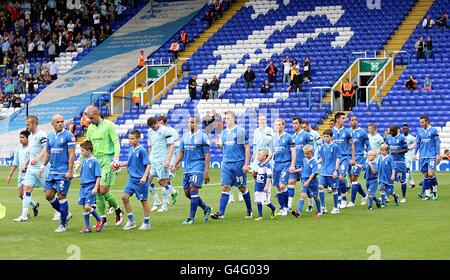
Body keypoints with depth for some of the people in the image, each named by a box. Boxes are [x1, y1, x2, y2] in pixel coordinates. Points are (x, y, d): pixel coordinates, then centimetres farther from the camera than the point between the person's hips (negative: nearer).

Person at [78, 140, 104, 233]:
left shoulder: (94, 161, -10)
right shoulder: (84, 161, 11)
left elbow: (98, 176, -12)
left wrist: (96, 188, -18)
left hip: (91, 187, -7)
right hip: (83, 186, 7)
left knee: (87, 206, -15)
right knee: (84, 207, 6)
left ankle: (99, 220, 7)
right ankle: (87, 227, 14)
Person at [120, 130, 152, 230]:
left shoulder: (142, 150, -14)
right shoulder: (130, 150, 7)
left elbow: (148, 165, -16)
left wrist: (144, 177, -25)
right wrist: (119, 165, 12)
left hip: (140, 180, -7)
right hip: (132, 179, 7)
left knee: (143, 200, 3)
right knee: (125, 196, -2)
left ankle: (147, 223, 15)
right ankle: (131, 221, 8)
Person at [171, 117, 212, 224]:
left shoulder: (202, 137, -6)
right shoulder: (185, 136, 12)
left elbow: (207, 155, -7)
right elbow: (181, 152, 20)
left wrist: (206, 172, -11)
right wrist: (175, 165, 10)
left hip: (198, 167, -7)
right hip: (187, 167, 7)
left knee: (193, 191, -13)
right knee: (187, 193, 7)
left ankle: (191, 218, -8)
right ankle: (206, 209, 24)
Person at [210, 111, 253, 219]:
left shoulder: (241, 131, -5)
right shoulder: (224, 132, 11)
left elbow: (247, 148, -5)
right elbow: (222, 146, 20)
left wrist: (246, 164, -10)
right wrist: (219, 144, -5)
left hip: (238, 163, -4)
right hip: (226, 164, 4)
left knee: (242, 188, 5)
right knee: (225, 187, -3)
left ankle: (249, 210, 21)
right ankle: (221, 213, -8)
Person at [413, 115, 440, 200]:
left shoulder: (433, 130, -3)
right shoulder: (419, 131, 9)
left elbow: (437, 143, -2)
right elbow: (417, 143, 17)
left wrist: (438, 155, -6)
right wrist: (415, 154, 12)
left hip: (432, 156, -4)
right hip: (422, 156, 4)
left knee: (430, 174, -14)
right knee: (425, 175, 4)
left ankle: (435, 190, 6)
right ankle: (427, 194, 8)